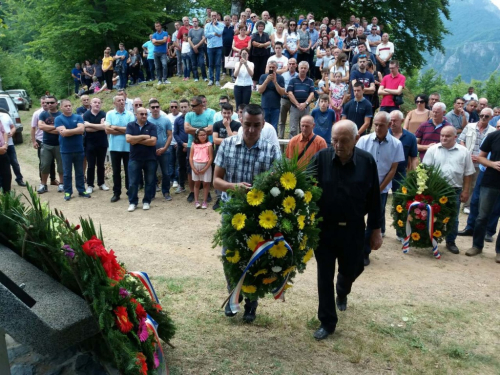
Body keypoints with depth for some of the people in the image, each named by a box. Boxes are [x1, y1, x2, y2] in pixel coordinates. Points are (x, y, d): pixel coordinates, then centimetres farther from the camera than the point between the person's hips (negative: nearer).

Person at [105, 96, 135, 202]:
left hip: (128, 147, -1)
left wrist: (116, 127, -8)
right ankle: (116, 193, 18)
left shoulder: (130, 114, 0)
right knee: (116, 171, 9)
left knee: (128, 171, 8)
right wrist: (124, 130, -9)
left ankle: (130, 192, 19)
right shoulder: (110, 114, 1)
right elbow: (107, 130, -9)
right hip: (114, 147, 1)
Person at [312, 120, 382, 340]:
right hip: (324, 228, -1)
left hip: (353, 230, 1)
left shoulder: (367, 161, -8)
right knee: (325, 276, 7)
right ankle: (327, 322, 23)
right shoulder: (321, 158, -12)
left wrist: (376, 230, 2)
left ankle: (342, 292, 55)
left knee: (351, 270, 19)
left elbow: (374, 199, -1)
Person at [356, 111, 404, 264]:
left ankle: (365, 252, 15)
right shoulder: (363, 140, -7)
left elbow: (393, 169, -3)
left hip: (382, 188, 0)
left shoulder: (396, 144, -6)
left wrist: (379, 188, -5)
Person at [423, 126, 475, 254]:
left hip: (455, 190, 1)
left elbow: (468, 173, 5)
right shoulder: (432, 150, -1)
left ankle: (450, 242, 23)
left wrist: (465, 191, 2)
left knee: (453, 218, 9)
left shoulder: (464, 152, 2)